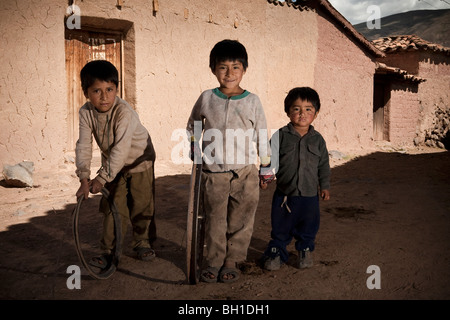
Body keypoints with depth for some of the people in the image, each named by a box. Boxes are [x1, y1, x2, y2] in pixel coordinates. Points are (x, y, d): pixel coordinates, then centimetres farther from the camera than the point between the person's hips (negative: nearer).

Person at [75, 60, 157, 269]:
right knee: (112, 206, 3)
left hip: (139, 159, -4)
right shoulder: (86, 112, -17)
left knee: (142, 204, 3)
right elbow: (84, 145, -19)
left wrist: (102, 178, -37)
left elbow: (120, 150, -37)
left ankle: (142, 242, 23)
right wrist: (84, 177, -28)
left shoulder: (124, 112, -34)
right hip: (112, 163, 4)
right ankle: (109, 249, 14)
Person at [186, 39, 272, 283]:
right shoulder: (206, 98, 2)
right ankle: (213, 262, 24)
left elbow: (262, 135, 6)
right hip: (213, 173, 1)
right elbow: (192, 127, 18)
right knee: (215, 220, 9)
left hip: (244, 173, 0)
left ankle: (232, 262, 23)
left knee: (240, 221, 7)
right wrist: (194, 151, 11)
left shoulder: (252, 101, 0)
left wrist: (266, 166, 8)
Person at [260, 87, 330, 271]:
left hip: (309, 194, 2)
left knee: (308, 228, 14)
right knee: (280, 228, 9)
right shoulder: (280, 136, -4)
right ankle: (276, 252, 26)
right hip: (284, 193, -2)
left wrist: (324, 186, 7)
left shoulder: (318, 140, 3)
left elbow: (324, 165, 9)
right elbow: (271, 159, -1)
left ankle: (305, 251, 35)